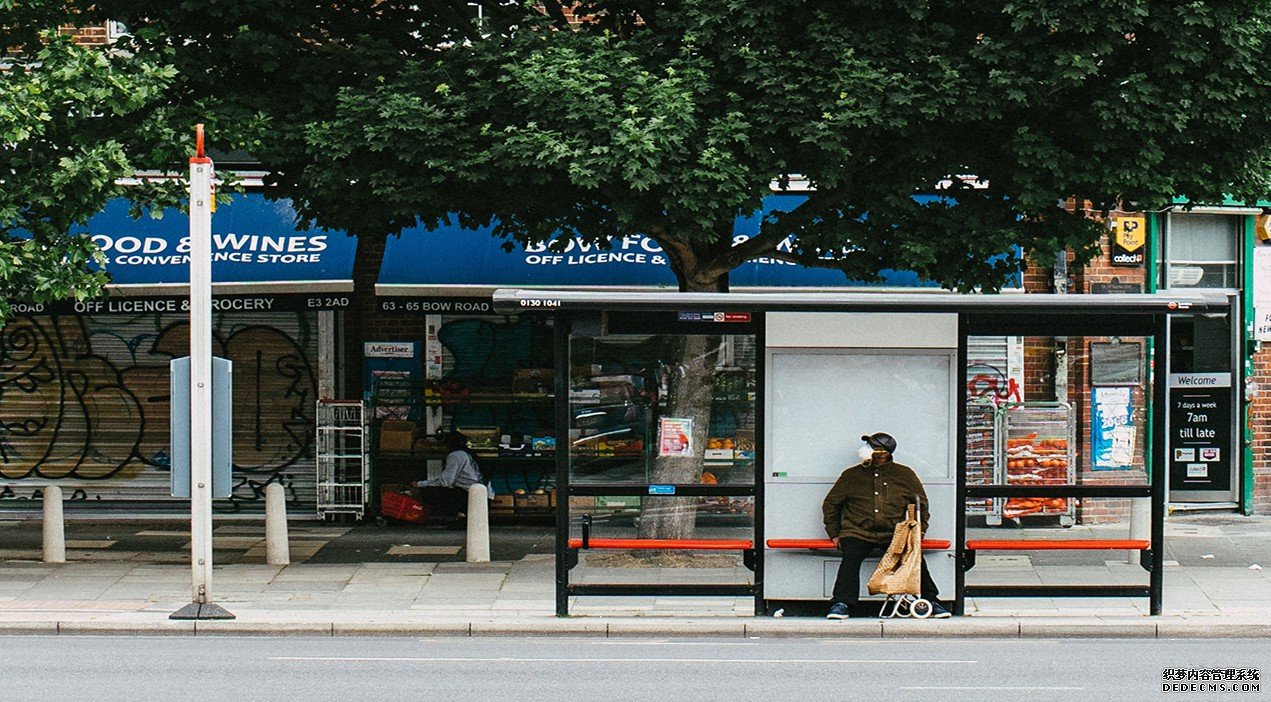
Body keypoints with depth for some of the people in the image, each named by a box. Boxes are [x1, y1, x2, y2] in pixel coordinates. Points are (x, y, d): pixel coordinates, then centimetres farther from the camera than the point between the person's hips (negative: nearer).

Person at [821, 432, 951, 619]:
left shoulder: (904, 475, 13)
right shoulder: (852, 475, 13)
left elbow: (921, 504, 19)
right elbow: (830, 504, 20)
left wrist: (918, 532, 6)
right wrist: (834, 534, 10)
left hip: (894, 534, 0)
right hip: (859, 532, 0)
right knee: (850, 557, -31)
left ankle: (930, 602, -11)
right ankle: (841, 604, -29)